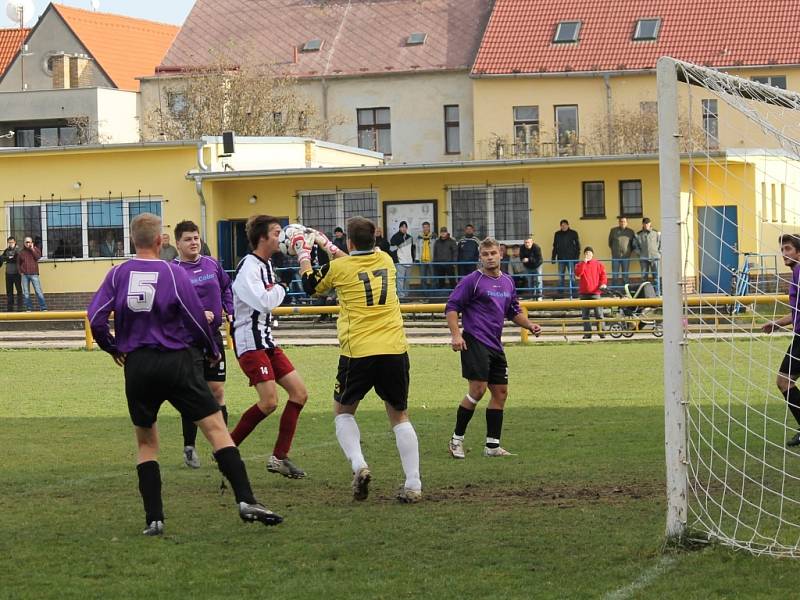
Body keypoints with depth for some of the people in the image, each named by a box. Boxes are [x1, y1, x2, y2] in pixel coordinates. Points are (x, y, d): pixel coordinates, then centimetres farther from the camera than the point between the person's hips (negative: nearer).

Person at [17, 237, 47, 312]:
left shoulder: (35, 249, 10)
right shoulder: (21, 252, 12)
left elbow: (38, 257, -8)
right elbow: (18, 263, 18)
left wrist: (32, 249, -8)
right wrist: (20, 272, 3)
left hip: (34, 274, -2)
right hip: (24, 275, 2)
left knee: (38, 291, -8)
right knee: (26, 293, 2)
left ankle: (43, 308, -7)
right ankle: (29, 308, 8)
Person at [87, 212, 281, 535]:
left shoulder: (118, 274, 1)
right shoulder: (174, 273, -5)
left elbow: (95, 319, -3)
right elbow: (197, 319, -4)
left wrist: (113, 348, 15)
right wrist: (212, 351, 14)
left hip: (137, 366, 3)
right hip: (177, 362, -3)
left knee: (146, 442, 15)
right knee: (216, 427, -2)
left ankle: (153, 519, 7)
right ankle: (246, 500, -14)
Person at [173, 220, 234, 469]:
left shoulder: (212, 264, 7)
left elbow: (227, 288, 22)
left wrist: (230, 312, 10)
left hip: (213, 336, 4)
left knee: (217, 392, 3)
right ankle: (189, 448, 14)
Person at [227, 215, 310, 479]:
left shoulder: (266, 264, 15)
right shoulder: (248, 267, -15)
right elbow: (263, 301, -25)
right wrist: (281, 287, -8)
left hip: (266, 340, 10)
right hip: (249, 342, -10)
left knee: (299, 393, 4)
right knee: (269, 402, -16)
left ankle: (279, 457, 7)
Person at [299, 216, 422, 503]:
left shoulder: (338, 267, -2)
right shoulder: (386, 260, 9)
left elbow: (309, 285, 17)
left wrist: (303, 254, 31)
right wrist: (327, 246, 41)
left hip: (358, 353, -3)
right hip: (395, 350, 3)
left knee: (343, 411, 18)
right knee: (400, 415, 13)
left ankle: (358, 465, -6)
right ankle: (413, 485, 3)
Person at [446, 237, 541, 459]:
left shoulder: (508, 282, 15)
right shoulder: (472, 280, -6)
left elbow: (514, 311, 27)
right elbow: (451, 307, -8)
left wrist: (530, 325, 11)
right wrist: (455, 334, -19)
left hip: (495, 345, 7)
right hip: (474, 341, -7)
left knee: (500, 392, 6)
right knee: (478, 389, -14)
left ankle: (492, 445, 12)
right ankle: (457, 439, -2)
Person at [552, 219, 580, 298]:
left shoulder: (573, 233, 2)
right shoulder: (557, 234, 10)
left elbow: (577, 246, 2)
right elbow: (555, 246, 14)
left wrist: (576, 257, -6)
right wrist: (553, 257, 7)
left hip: (571, 258, -3)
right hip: (561, 258, 3)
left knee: (571, 275, -4)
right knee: (561, 276, 5)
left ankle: (572, 290, -1)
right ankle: (560, 290, 9)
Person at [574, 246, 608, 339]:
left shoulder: (598, 264, 7)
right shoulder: (580, 265, 10)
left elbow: (603, 275, 5)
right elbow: (577, 273, -9)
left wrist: (603, 283, -13)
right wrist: (584, 262, -11)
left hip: (595, 292, -2)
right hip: (584, 293, 2)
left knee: (599, 313, -7)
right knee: (585, 314, 4)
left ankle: (601, 332, -5)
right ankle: (587, 333, 8)